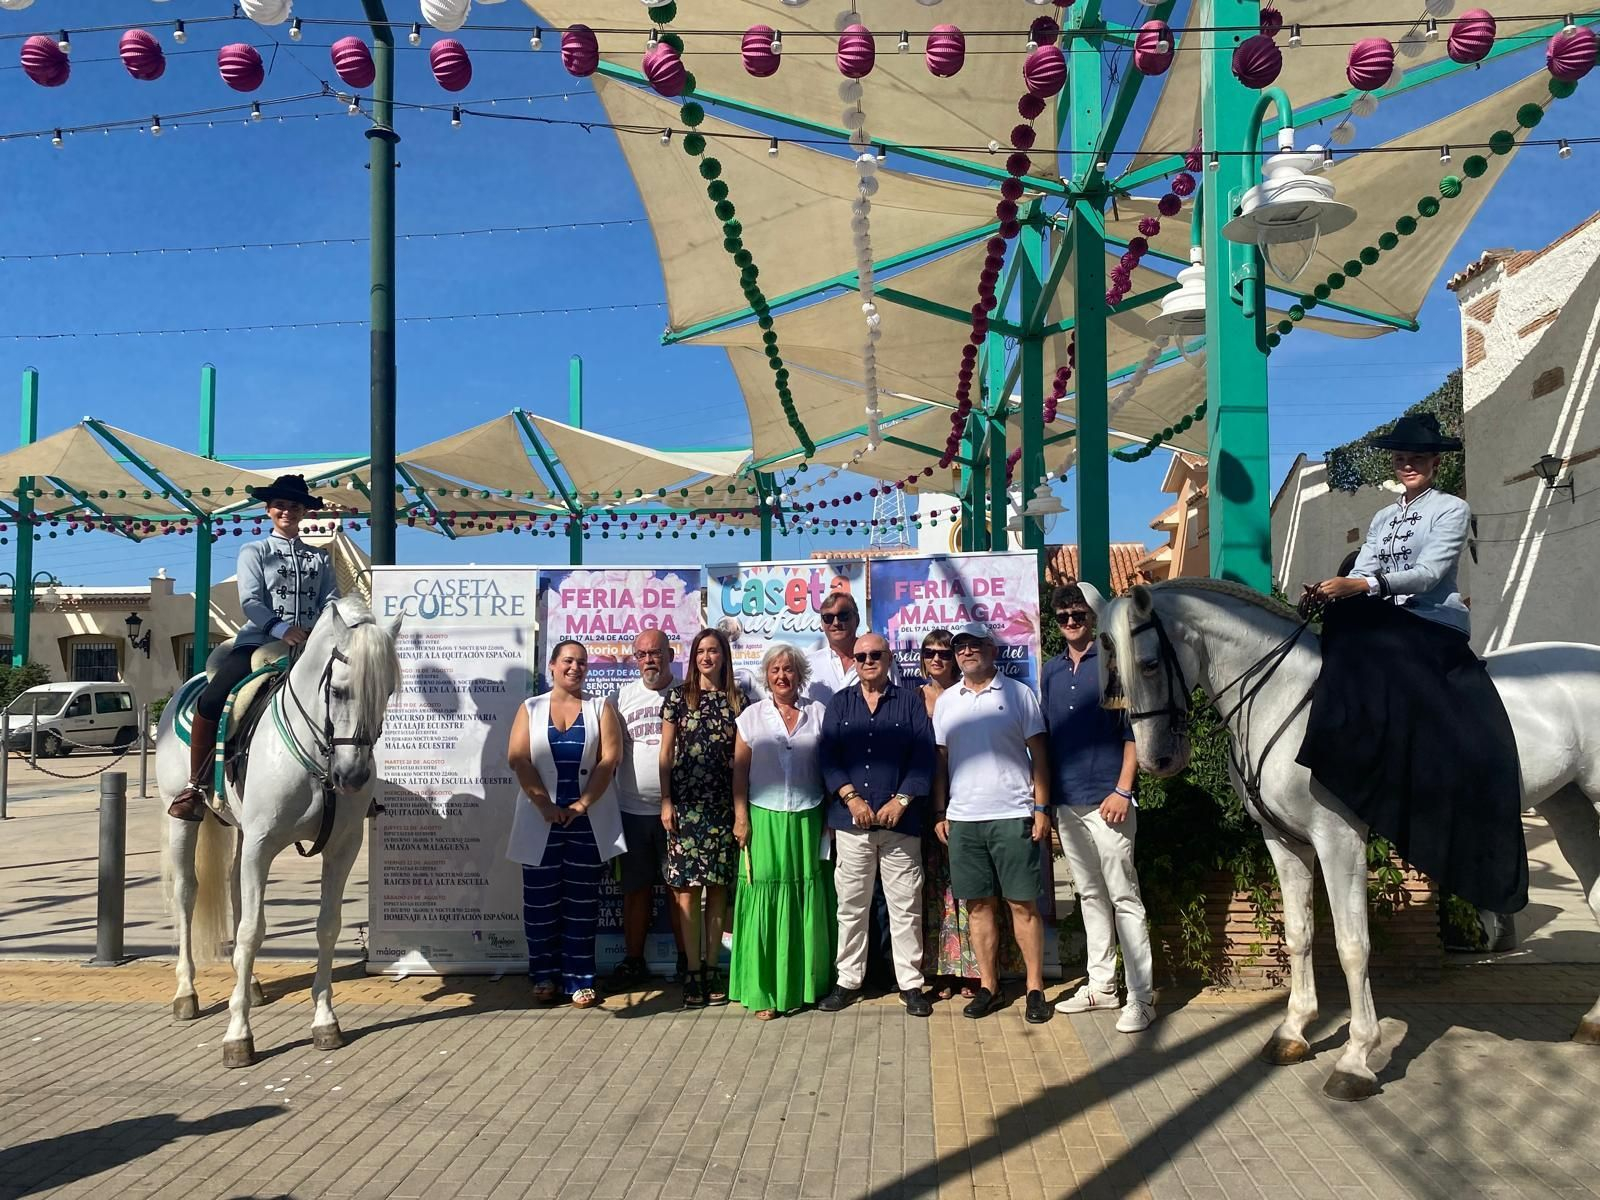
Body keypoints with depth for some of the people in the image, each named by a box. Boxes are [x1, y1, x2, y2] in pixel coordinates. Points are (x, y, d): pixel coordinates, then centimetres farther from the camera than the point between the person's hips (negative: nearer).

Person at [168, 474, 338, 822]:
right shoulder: (254, 552, 10)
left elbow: (331, 602, 6)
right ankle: (197, 785, -7)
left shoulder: (320, 558, 18)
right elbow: (250, 602, -4)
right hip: (259, 641, -2)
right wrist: (280, 628, -23)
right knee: (210, 701, -23)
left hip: (309, 646, 2)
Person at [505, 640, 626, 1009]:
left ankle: (579, 979, 8)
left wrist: (582, 804, -13)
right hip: (541, 819, 0)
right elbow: (518, 759, -3)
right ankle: (545, 976, 14)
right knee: (541, 900, 4)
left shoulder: (601, 709, 7)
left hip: (588, 819, 0)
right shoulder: (531, 708, 8)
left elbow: (610, 759, -4)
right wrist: (545, 804, -13)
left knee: (582, 901, 3)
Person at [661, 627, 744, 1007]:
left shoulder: (737, 701, 8)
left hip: (725, 804, 2)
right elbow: (666, 753, 5)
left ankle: (711, 968, 12)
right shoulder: (678, 697, 5)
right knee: (687, 887, -2)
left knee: (718, 887, 4)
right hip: (686, 802, -1)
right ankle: (693, 971, 4)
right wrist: (666, 801, -3)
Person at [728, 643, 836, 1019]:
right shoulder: (752, 716, 6)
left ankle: (807, 983, 18)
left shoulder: (818, 714, 6)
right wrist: (741, 817, -3)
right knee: (766, 899, -1)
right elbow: (740, 770, 4)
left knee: (807, 899, 5)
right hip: (765, 819, -1)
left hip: (808, 819, 1)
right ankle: (765, 992, 5)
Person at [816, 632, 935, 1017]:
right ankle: (848, 980, 18)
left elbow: (924, 757, -1)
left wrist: (901, 801, -11)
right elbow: (828, 757, 3)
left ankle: (910, 983, 12)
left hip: (900, 822, -1)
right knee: (851, 905, 7)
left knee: (905, 906, 2)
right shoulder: (839, 704, 12)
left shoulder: (910, 702, 6)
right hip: (851, 820, 2)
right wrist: (851, 798, -10)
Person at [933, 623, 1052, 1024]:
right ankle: (988, 986, 16)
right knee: (978, 904, 7)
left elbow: (1038, 754, 2)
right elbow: (940, 760, 13)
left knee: (1023, 904, 0)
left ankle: (1036, 988, 8)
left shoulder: (1018, 694, 3)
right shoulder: (945, 701, 12)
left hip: (1013, 815, -3)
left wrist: (1042, 808, -4)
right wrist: (940, 813, 7)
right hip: (962, 819, 3)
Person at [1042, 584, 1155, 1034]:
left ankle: (1141, 997, 2)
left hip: (1106, 799, -6)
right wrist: (1043, 796, 12)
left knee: (1123, 897, -3)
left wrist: (1122, 791, -14)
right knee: (1090, 895, 14)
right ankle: (1101, 985, 24)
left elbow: (1132, 733, -6)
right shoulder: (1052, 671, 12)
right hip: (1066, 802, 6)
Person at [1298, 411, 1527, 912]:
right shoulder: (1382, 519, 21)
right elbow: (1359, 576, 7)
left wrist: (1365, 585, -29)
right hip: (1386, 630, 7)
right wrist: (1330, 591, -17)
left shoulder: (1451, 510, 2)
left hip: (1436, 629, -7)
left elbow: (1429, 572, -14)